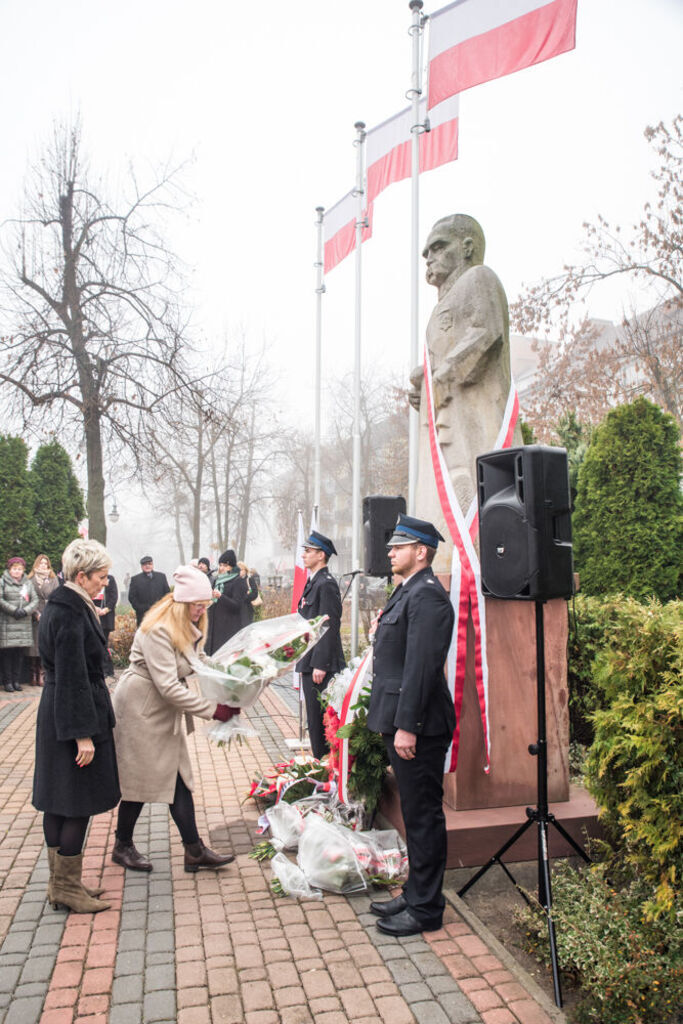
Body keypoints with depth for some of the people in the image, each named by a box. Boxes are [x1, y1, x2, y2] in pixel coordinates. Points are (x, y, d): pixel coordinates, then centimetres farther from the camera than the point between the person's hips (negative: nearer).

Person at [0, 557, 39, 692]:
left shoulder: (28, 583, 14)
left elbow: (35, 600, 8)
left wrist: (25, 611, -8)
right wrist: (14, 611, -13)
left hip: (24, 624, 3)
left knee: (21, 653, 3)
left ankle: (17, 680, 11)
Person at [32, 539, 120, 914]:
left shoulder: (61, 606, 10)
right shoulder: (70, 614, -21)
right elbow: (72, 678, -23)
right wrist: (83, 734, -20)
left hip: (55, 717, 10)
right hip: (74, 717, -10)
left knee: (58, 801, 16)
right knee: (78, 803, 2)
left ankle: (60, 881, 28)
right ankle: (67, 887, 14)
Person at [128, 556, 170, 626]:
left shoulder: (161, 576, 13)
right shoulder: (135, 579, 7)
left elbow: (167, 593, 12)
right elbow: (131, 597, 2)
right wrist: (142, 609, -8)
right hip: (143, 616, -2)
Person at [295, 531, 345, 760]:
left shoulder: (326, 584, -15)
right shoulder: (312, 582, 15)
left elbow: (330, 627, -20)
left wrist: (320, 664, -22)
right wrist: (305, 661, 19)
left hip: (321, 664, -10)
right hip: (310, 662, 10)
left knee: (320, 719, -2)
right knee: (314, 718, 16)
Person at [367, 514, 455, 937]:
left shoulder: (427, 595, -18)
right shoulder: (408, 591, 14)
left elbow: (421, 665, -24)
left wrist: (407, 725, -24)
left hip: (418, 726, -10)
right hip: (403, 721, 10)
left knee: (424, 816, 4)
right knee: (415, 814, 20)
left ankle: (425, 909, 18)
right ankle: (416, 894, 34)